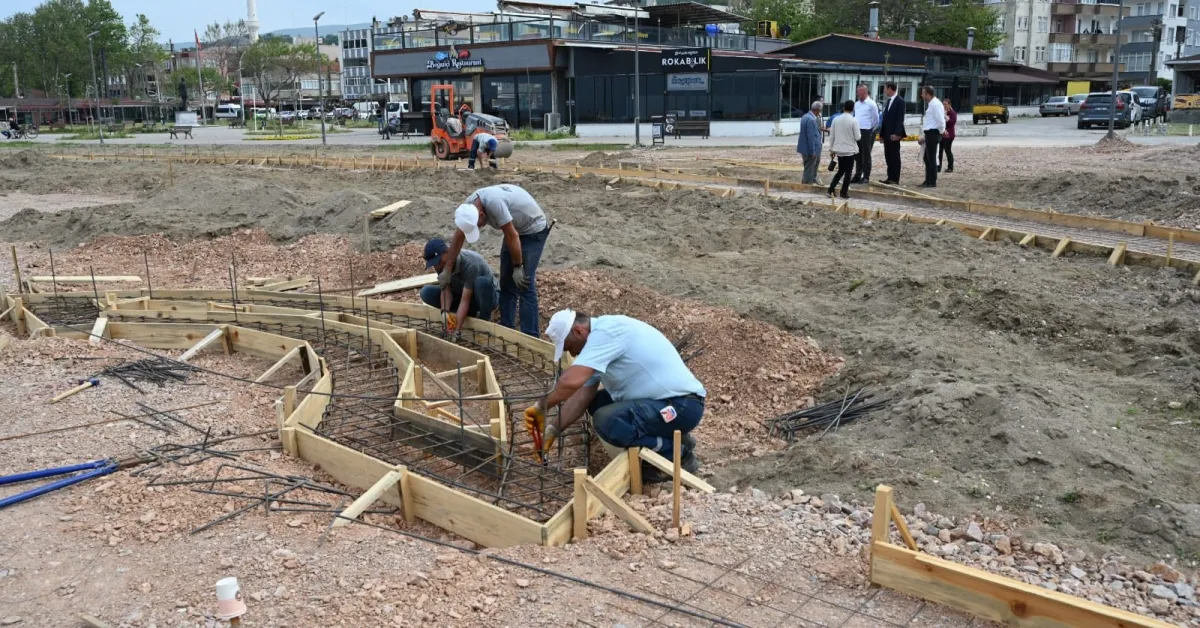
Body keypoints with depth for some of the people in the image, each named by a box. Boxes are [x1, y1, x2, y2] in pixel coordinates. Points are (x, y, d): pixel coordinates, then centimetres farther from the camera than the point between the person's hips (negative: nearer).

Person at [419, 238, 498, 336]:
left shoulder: (470, 264, -35)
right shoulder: (441, 263, -16)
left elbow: (465, 300, -36)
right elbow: (446, 290, -17)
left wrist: (456, 330, -39)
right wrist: (445, 312, -37)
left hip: (486, 296, -6)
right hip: (461, 294, 6)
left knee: (482, 281, -40)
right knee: (426, 292, -14)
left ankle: (485, 319, -15)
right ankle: (471, 314, -2)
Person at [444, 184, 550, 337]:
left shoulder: (494, 202, -36)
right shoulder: (469, 206, -11)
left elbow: (512, 236, -29)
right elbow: (458, 237, -1)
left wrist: (518, 267, -19)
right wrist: (447, 270, 2)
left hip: (533, 230, -8)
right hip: (515, 229, 8)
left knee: (524, 285, -13)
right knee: (506, 283, 7)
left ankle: (530, 338, -10)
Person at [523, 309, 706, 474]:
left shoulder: (606, 331, -19)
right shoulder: (600, 336, 12)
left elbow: (571, 381, -30)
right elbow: (584, 394, 11)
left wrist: (541, 407, -15)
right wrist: (552, 430, 4)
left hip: (682, 405, -10)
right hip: (662, 399, 10)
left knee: (606, 421, -26)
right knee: (597, 403, 15)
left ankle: (676, 453, -6)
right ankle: (664, 438, 12)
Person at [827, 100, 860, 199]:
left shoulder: (836, 119, -1)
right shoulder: (853, 121, -12)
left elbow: (831, 136, 3)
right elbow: (857, 137, -10)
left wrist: (832, 149, 12)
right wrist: (859, 132, 11)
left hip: (839, 150, 4)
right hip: (850, 150, -4)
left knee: (841, 170, 17)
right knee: (848, 172, 6)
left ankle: (831, 189, 6)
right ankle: (844, 192, 7)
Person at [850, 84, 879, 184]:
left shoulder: (871, 104, -8)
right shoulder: (856, 104, 12)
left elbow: (876, 120, -5)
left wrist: (871, 131, -2)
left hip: (867, 132, -6)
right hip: (857, 132, 7)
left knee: (866, 155, -1)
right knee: (858, 155, 11)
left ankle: (866, 176, 5)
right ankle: (858, 175, 17)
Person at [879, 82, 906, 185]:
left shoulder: (899, 101, -9)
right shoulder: (889, 101, 16)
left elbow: (900, 118, -15)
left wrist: (897, 133, -22)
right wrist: (882, 133, 14)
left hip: (894, 134, -8)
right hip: (887, 134, 8)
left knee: (895, 156, -4)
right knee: (888, 156, 8)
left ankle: (895, 179, -1)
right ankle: (890, 177, 13)